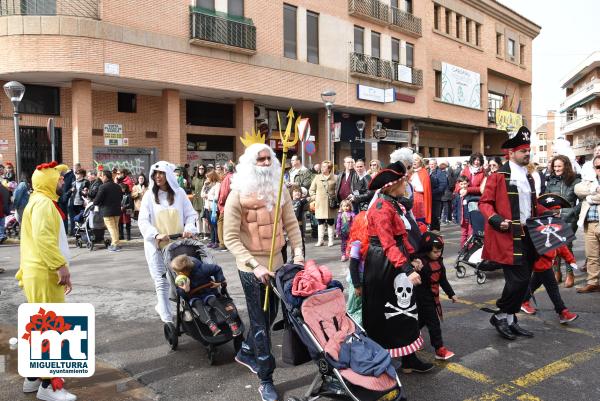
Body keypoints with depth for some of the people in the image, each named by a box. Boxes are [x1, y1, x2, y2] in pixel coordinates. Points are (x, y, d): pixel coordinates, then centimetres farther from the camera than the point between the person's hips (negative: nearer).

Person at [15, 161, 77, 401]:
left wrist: (25, 272, 25)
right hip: (45, 275, -11)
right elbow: (43, 238, -27)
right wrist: (61, 266, -26)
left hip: (40, 274, 11)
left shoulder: (40, 202, 20)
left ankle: (33, 377, 28)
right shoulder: (43, 203, -14)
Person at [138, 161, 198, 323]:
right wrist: (156, 235, -21)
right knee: (162, 281, 0)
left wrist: (189, 229, -14)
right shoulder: (149, 195, 0)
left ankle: (162, 306, 29)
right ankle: (167, 317, 12)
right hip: (156, 244, -1)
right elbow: (142, 220, -6)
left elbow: (191, 214, 5)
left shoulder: (179, 193, 2)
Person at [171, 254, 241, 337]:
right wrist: (184, 290, -29)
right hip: (193, 297, 2)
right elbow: (182, 295, -8)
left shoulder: (200, 269, -21)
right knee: (198, 303, -31)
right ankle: (211, 325, -49)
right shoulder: (178, 280, -10)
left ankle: (232, 323, -34)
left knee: (213, 301, -29)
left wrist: (220, 281, -6)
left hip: (207, 292, -2)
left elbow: (217, 269, -9)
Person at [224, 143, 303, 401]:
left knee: (270, 314, 19)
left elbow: (291, 224, 5)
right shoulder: (237, 195, -13)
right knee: (260, 320, 3)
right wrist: (254, 265, -24)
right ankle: (266, 380, 17)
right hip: (252, 268, -5)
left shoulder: (280, 191, 3)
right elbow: (230, 238, -16)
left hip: (276, 263, 6)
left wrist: (298, 252, -10)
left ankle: (246, 352, 44)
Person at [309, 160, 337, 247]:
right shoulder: (317, 177, 9)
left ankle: (330, 240, 15)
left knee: (331, 222, 6)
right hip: (320, 204, 2)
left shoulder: (334, 178, 0)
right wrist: (314, 197, 2)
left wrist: (335, 198, -7)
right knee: (320, 222, 4)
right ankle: (320, 240, 10)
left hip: (331, 204, -2)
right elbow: (311, 190, 13)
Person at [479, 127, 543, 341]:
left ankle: (510, 319, 23)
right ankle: (500, 316, 11)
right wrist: (497, 220, -23)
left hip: (527, 236, 8)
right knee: (518, 279, -9)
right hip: (508, 237, -8)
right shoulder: (499, 176, -9)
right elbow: (484, 203, -9)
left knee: (523, 280, 11)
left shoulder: (528, 177, 15)